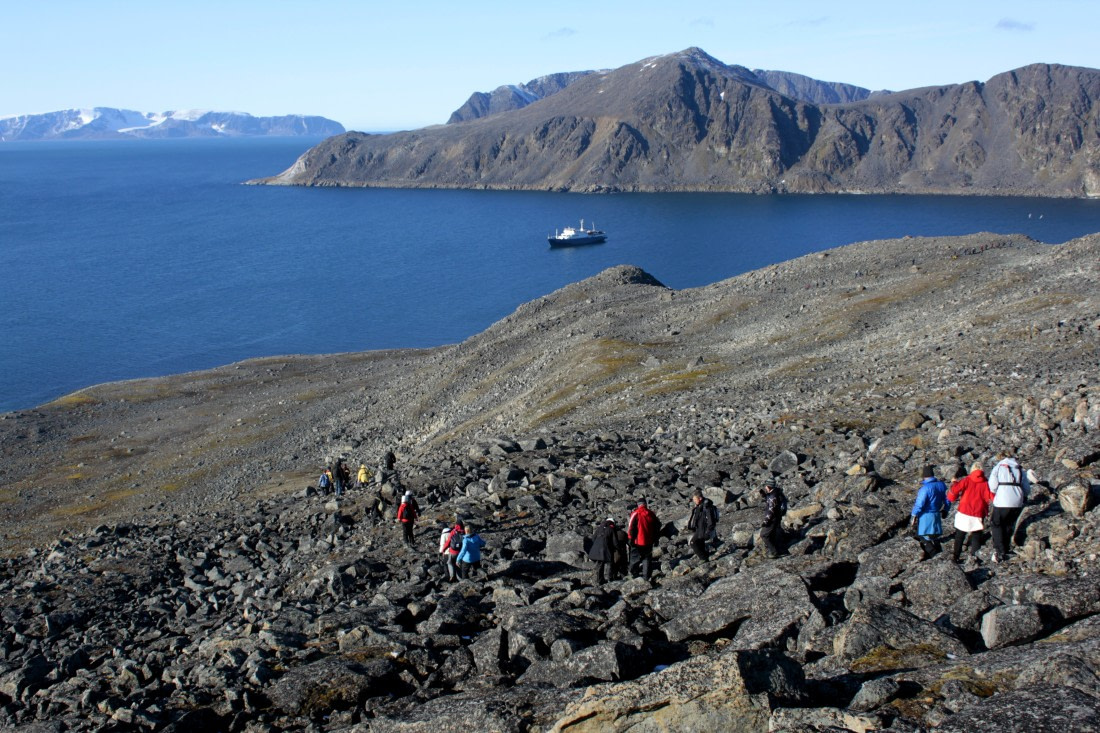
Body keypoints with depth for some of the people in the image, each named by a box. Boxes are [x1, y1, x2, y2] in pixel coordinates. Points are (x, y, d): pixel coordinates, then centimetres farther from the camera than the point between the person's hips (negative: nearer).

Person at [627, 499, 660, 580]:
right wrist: (655, 539, 20)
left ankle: (634, 573, 10)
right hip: (649, 542, 4)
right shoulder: (651, 514, 4)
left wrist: (630, 538, -6)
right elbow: (657, 527, 12)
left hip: (638, 541, -4)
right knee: (647, 558, 11)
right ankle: (646, 576, 10)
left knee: (635, 558, 9)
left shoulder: (635, 514, -10)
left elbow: (631, 527, -13)